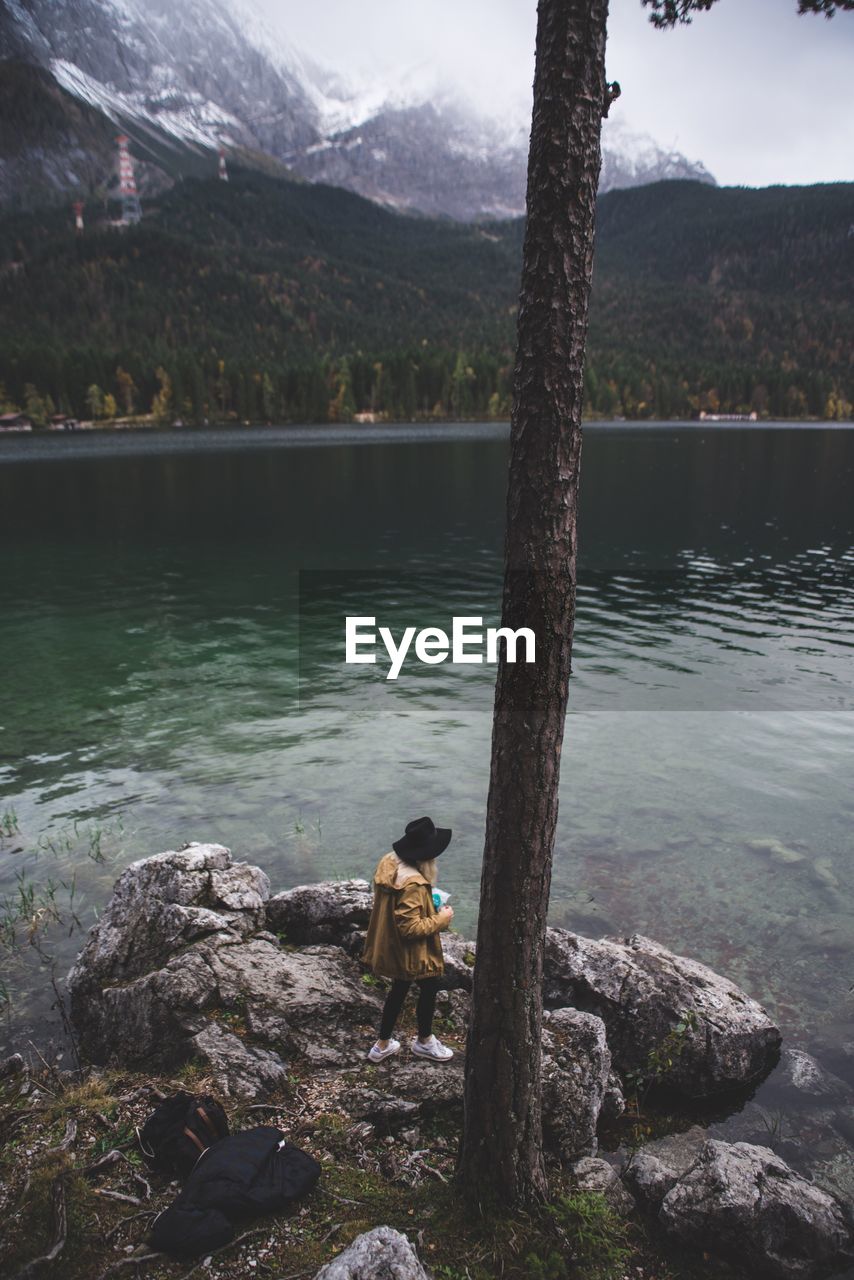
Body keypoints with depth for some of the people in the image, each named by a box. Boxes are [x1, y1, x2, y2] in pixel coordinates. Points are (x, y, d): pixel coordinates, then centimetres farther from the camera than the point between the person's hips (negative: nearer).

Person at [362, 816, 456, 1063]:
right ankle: (424, 1041, 40)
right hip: (410, 951, -8)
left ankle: (383, 1044, 39)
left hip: (389, 945, 8)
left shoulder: (387, 862, -8)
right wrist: (441, 919, -18)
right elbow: (411, 927, -31)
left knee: (399, 990, 26)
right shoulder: (413, 884, -35)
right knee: (429, 988, 18)